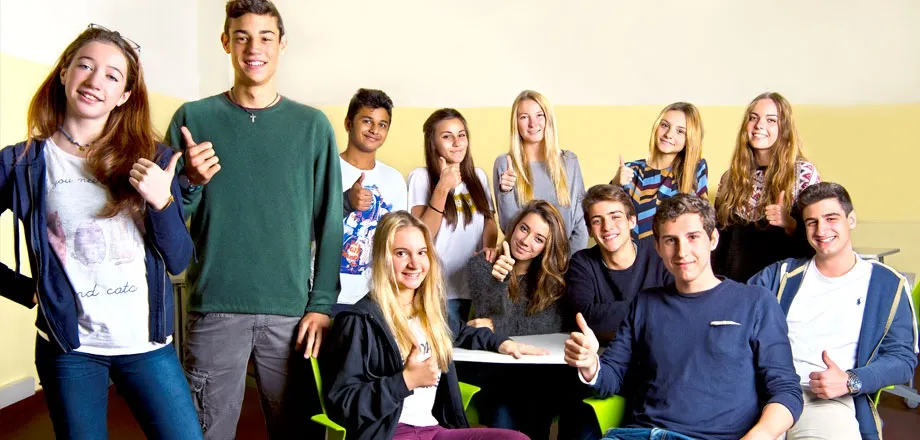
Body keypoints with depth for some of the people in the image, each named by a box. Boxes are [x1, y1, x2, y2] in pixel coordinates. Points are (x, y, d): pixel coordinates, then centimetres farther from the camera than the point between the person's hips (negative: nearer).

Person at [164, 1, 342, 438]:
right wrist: (190, 183, -14)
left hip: (292, 311, 1)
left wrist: (322, 304, -2)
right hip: (214, 309, 0)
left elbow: (329, 224, 4)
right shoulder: (193, 118, 4)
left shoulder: (313, 126, 5)